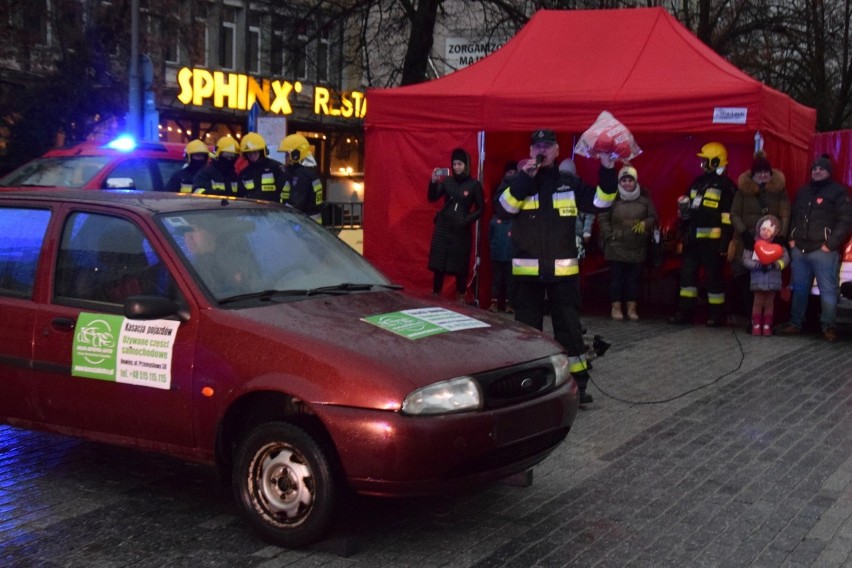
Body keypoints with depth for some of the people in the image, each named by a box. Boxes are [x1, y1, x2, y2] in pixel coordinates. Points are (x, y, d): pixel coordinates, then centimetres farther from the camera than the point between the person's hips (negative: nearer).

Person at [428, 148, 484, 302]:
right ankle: (435, 294, 10)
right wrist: (433, 181, -18)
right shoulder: (447, 181, 3)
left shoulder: (474, 185, -3)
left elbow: (480, 209, 1)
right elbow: (432, 198, -3)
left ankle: (460, 296, 11)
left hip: (461, 230, -2)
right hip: (443, 227, 2)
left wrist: (467, 220, -13)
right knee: (438, 261, 2)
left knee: (460, 264, 1)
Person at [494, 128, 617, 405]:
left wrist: (607, 171, -8)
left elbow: (600, 202, 4)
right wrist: (524, 179, -19)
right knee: (527, 327, 8)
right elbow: (503, 208, -13)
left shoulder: (570, 183, 9)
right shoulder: (517, 181, 3)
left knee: (569, 327, 4)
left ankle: (577, 383, 11)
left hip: (563, 270, 1)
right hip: (527, 270, -1)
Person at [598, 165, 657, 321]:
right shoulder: (613, 199, -3)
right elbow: (603, 219, 1)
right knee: (617, 277, 1)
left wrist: (646, 224, -11)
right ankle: (616, 307, 8)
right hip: (617, 246, -2)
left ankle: (632, 308, 13)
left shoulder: (644, 200, 4)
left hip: (638, 248, 2)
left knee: (634, 278, 6)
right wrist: (609, 235, -7)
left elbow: (653, 216, 10)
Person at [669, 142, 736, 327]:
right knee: (687, 273, 7)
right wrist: (683, 234, 14)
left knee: (714, 276, -1)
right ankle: (685, 312, 12)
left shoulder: (726, 186, -6)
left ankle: (716, 315, 8)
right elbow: (687, 209, 25)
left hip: (712, 240, -8)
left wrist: (725, 242, -16)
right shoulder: (698, 182, 17)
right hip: (693, 238, 8)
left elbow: (728, 217, -12)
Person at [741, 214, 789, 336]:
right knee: (758, 302, 1)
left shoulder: (778, 245, 3)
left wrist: (775, 265, -19)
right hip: (758, 277, -1)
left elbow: (785, 259, -3)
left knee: (769, 302, 7)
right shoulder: (753, 244, -1)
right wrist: (758, 265, -16)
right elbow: (745, 260, -2)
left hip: (773, 277, 1)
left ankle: (767, 326, 12)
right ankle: (756, 325, 6)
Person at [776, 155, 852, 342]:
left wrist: (831, 243, -14)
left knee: (827, 289, -5)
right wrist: (791, 238, 12)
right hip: (799, 249, 6)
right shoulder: (802, 191, 19)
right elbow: (794, 216, 26)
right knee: (799, 288, 11)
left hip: (823, 249, -6)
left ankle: (828, 326, 1)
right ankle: (795, 323, 18)